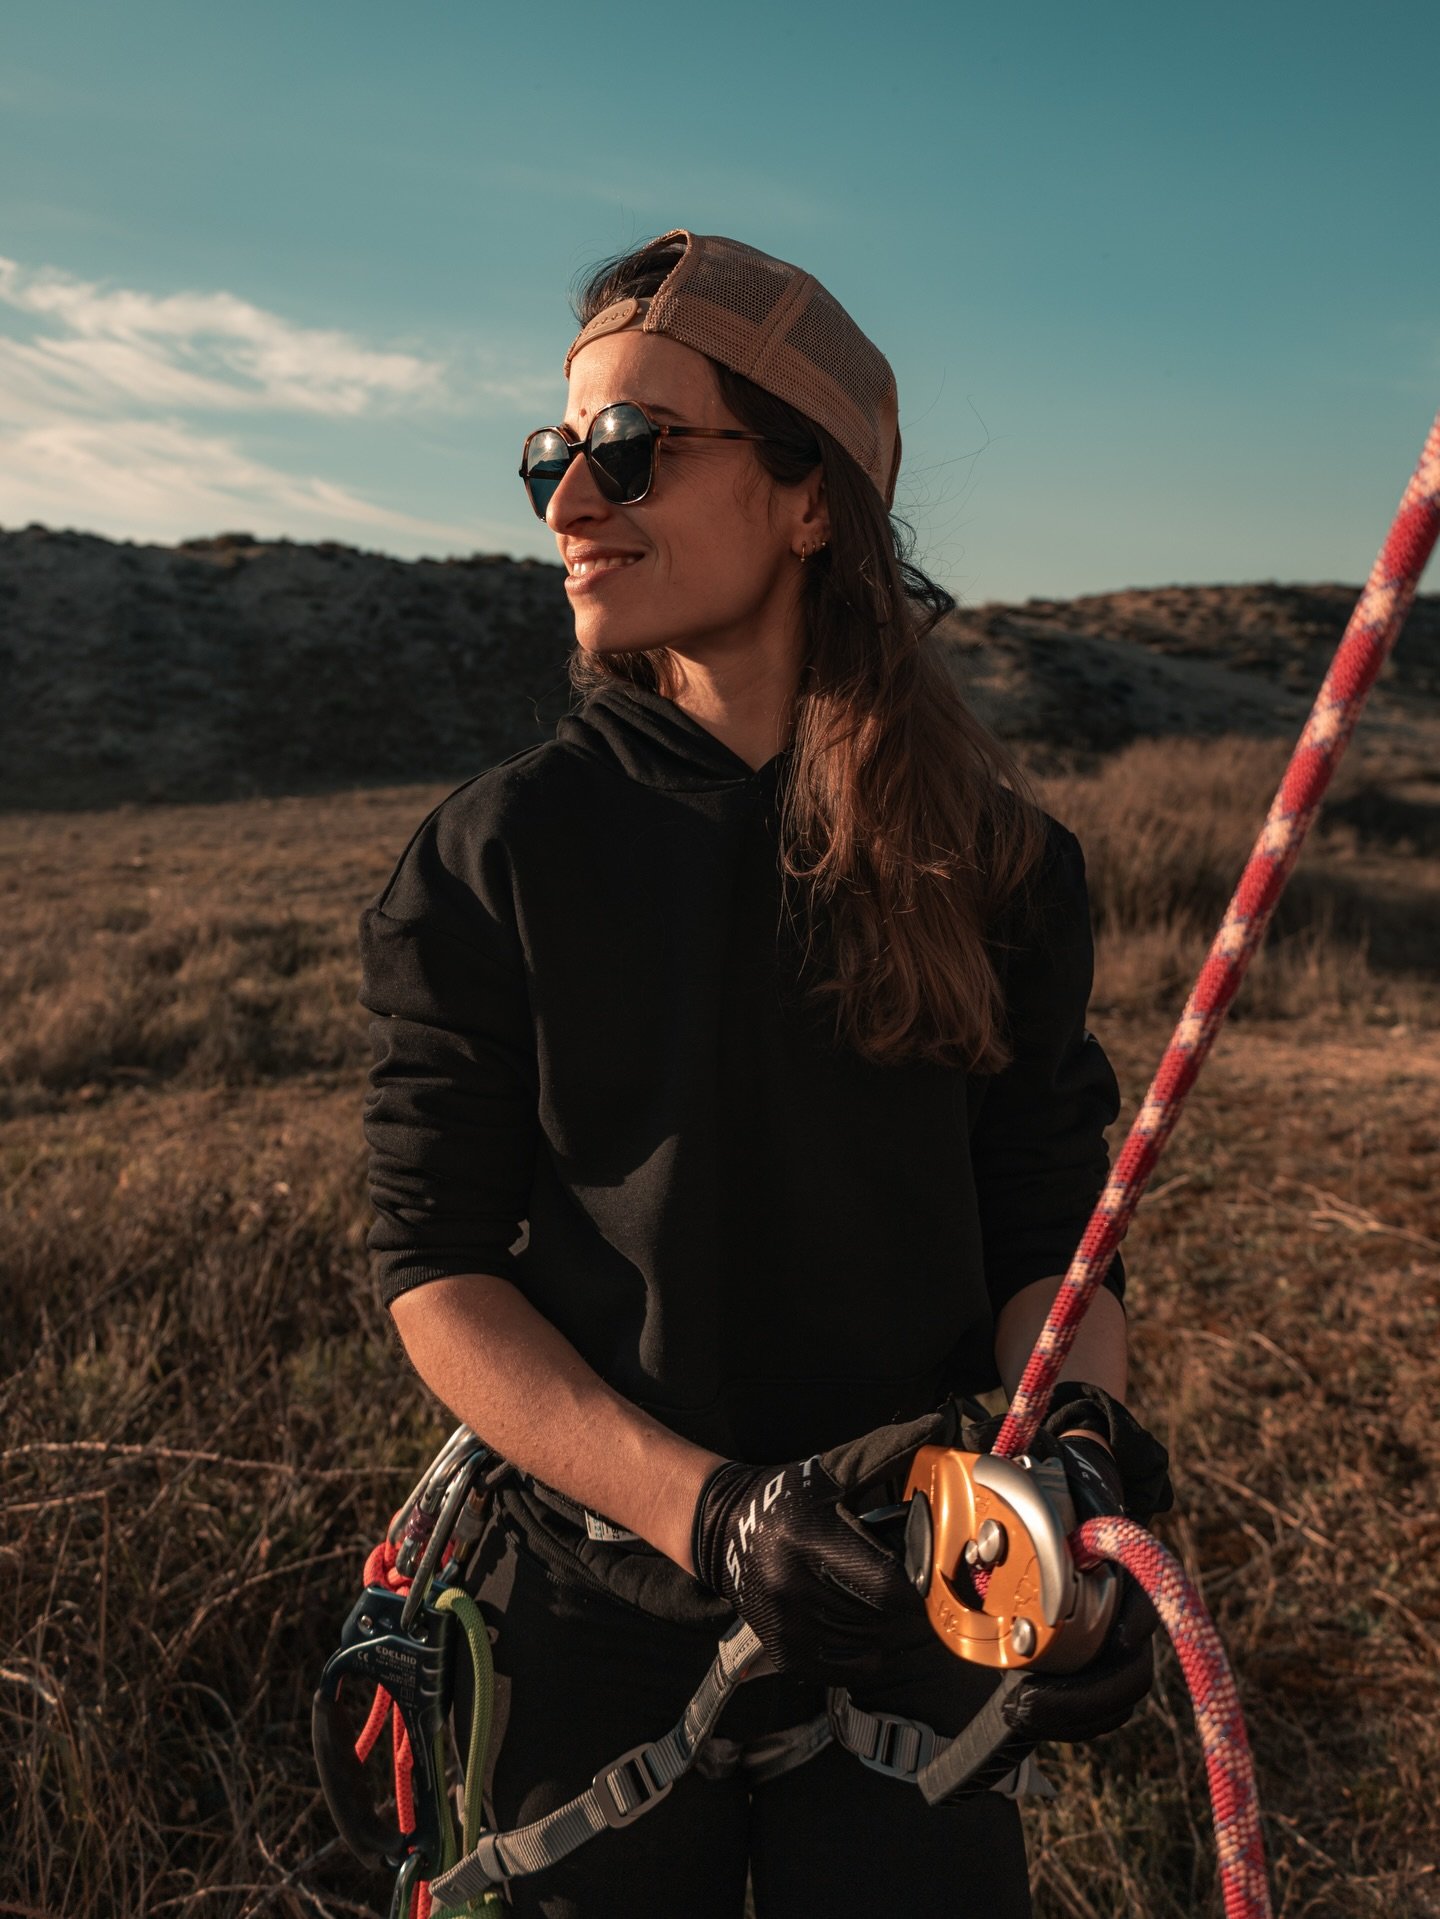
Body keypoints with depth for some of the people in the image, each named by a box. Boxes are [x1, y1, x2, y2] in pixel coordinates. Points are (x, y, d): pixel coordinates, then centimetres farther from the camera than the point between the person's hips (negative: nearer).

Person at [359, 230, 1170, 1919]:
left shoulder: (999, 863, -5)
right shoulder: (494, 856, -9)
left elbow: (1049, 1232, -2)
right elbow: (436, 1272, -11)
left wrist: (1078, 1430, -23)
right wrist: (708, 1508, -24)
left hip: (915, 1616, 1)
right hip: (598, 1618, 0)